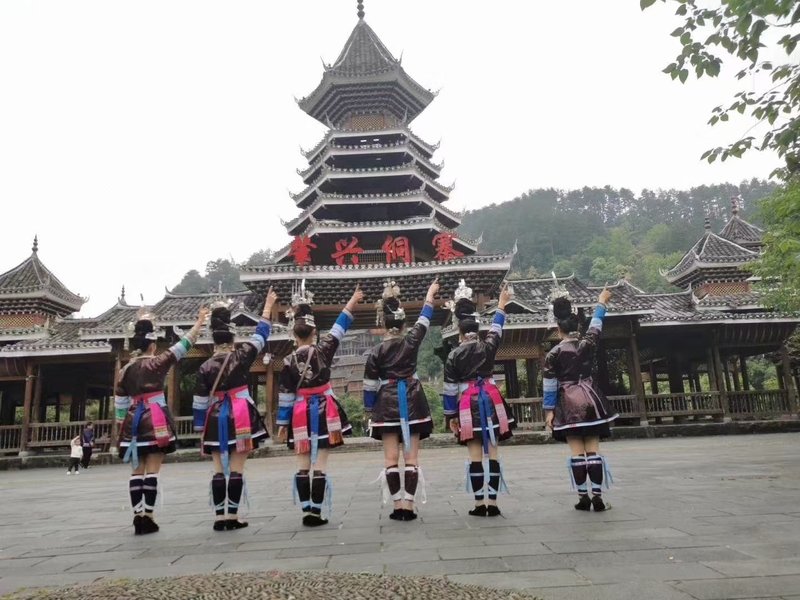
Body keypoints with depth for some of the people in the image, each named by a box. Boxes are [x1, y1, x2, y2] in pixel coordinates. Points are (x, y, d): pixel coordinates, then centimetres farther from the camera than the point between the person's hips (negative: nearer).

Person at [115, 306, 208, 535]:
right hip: (155, 420, -5)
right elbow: (182, 346, -2)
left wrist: (123, 426, 18)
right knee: (152, 470, -2)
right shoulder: (157, 363, -5)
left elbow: (120, 404, 10)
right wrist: (199, 321, 4)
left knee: (137, 471, 8)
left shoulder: (125, 370, 9)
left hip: (134, 421, 5)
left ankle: (138, 516, 8)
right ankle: (147, 517, -2)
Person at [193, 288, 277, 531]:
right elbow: (261, 334, 5)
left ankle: (220, 516, 10)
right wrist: (268, 306, 14)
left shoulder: (205, 367, -1)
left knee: (219, 469, 7)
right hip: (240, 417, -2)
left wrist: (200, 429, 9)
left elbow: (200, 402, 1)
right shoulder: (241, 356, -4)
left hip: (216, 420, 2)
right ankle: (232, 516, 3)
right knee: (236, 468, 1)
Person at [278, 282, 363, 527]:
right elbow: (339, 328, 5)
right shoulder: (323, 350, -6)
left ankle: (306, 511, 13)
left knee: (303, 465, 10)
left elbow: (285, 395, -4)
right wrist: (352, 302, 14)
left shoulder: (289, 361, -7)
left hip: (301, 416, 1)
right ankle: (316, 512, 1)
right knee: (320, 464, 1)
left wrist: (282, 423, 4)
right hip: (324, 412, 0)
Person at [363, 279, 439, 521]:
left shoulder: (376, 351, -4)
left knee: (391, 458, 4)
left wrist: (369, 411, 9)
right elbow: (424, 319, 14)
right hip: (412, 401, 1)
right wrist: (430, 295, 28)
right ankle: (408, 506, 2)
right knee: (411, 457, 3)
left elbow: (370, 386, -2)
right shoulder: (412, 341, -2)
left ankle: (398, 507, 5)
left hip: (387, 403, -1)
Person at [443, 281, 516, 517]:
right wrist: (502, 304, 35)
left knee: (475, 454, 1)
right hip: (491, 401, 2)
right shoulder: (488, 347, 2)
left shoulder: (454, 355, -3)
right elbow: (496, 329, 22)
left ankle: (479, 503, 4)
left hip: (468, 405, -2)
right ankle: (492, 502, 6)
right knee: (492, 452, 4)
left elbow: (450, 389, -2)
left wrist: (451, 415, 5)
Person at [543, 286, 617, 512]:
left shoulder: (554, 354, -4)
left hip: (568, 403, -2)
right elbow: (596, 325, 20)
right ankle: (597, 497, 2)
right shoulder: (587, 344, 2)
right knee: (593, 449, 2)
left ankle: (583, 497, 2)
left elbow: (549, 385, -4)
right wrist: (602, 302, 34)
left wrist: (549, 410, 1)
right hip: (589, 399, 2)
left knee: (576, 451, 0)